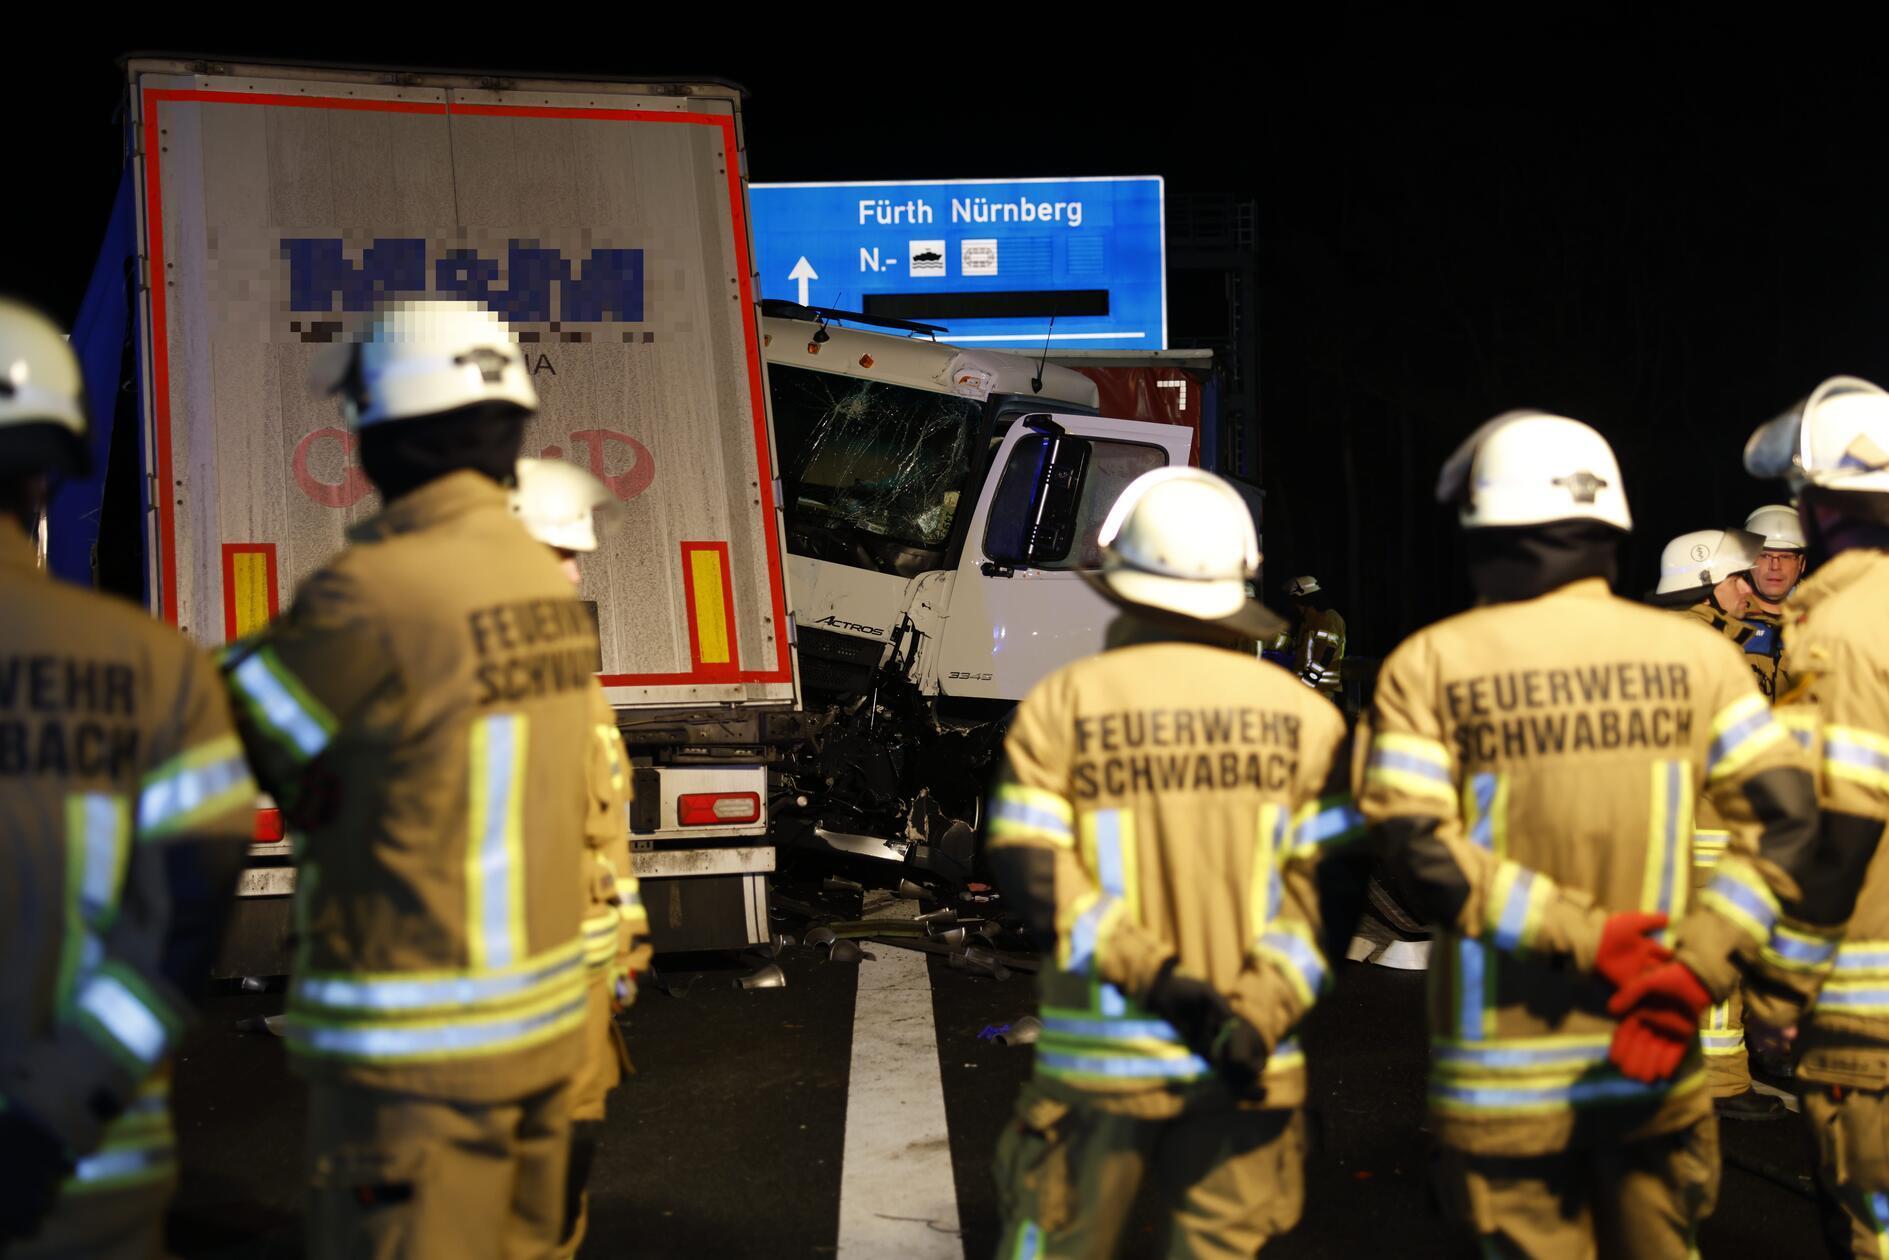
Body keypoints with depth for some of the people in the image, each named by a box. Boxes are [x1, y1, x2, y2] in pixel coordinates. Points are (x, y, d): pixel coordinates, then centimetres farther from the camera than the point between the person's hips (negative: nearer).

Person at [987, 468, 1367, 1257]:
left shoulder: (1061, 705, -2)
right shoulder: (1299, 715, 2)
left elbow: (1028, 872, -10)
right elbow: (1333, 885, -6)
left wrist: (1155, 976, -14)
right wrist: (1257, 1013, -13)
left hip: (1098, 1053, -1)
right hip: (1243, 1069, 2)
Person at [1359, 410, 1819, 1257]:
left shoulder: (1429, 666, -5)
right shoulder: (1690, 654, 2)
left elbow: (1415, 846, -15)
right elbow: (1784, 815, -6)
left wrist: (1576, 933, -15)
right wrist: (1698, 970, -12)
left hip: (1505, 1074, -2)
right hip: (1654, 1060, 2)